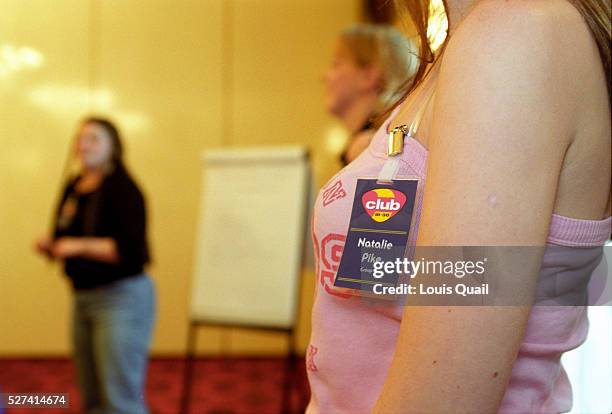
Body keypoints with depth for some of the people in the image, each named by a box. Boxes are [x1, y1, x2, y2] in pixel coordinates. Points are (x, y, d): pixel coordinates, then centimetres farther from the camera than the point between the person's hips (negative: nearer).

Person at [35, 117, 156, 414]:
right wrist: (50, 247, -1)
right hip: (83, 298, 8)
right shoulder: (73, 188, 10)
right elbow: (66, 241, 20)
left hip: (122, 298, -8)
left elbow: (132, 250, -20)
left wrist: (81, 246, -24)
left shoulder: (122, 189, -12)